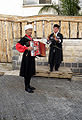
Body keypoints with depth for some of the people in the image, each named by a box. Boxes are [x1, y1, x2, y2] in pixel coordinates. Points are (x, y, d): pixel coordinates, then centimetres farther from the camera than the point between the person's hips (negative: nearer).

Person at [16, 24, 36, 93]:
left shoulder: (31, 38, 14)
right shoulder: (24, 38, -12)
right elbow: (18, 45, -23)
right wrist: (27, 48, -28)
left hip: (31, 57, 9)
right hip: (27, 57, -9)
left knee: (31, 72, 15)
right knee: (27, 72, -1)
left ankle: (28, 85, 27)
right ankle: (26, 87, 11)